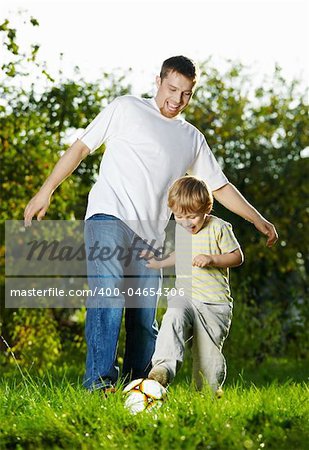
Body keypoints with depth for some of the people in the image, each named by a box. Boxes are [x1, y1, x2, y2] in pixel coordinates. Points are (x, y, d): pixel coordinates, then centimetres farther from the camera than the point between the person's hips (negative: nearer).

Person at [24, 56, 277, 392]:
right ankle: (99, 381, -25)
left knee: (144, 318, 2)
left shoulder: (192, 139, 22)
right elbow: (81, 147, 9)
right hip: (109, 216, -5)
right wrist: (46, 191, 2)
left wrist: (258, 220, 22)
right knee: (109, 297, -22)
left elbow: (219, 187, 28)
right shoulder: (126, 109, 9)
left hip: (150, 236, 5)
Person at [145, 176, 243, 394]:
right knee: (173, 319, -30)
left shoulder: (219, 228, -6)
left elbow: (237, 257, -4)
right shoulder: (179, 229, 11)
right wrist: (161, 263, 21)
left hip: (214, 303, -3)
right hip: (184, 296, 3)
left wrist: (212, 259, -18)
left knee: (209, 354, -1)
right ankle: (164, 368, -44)